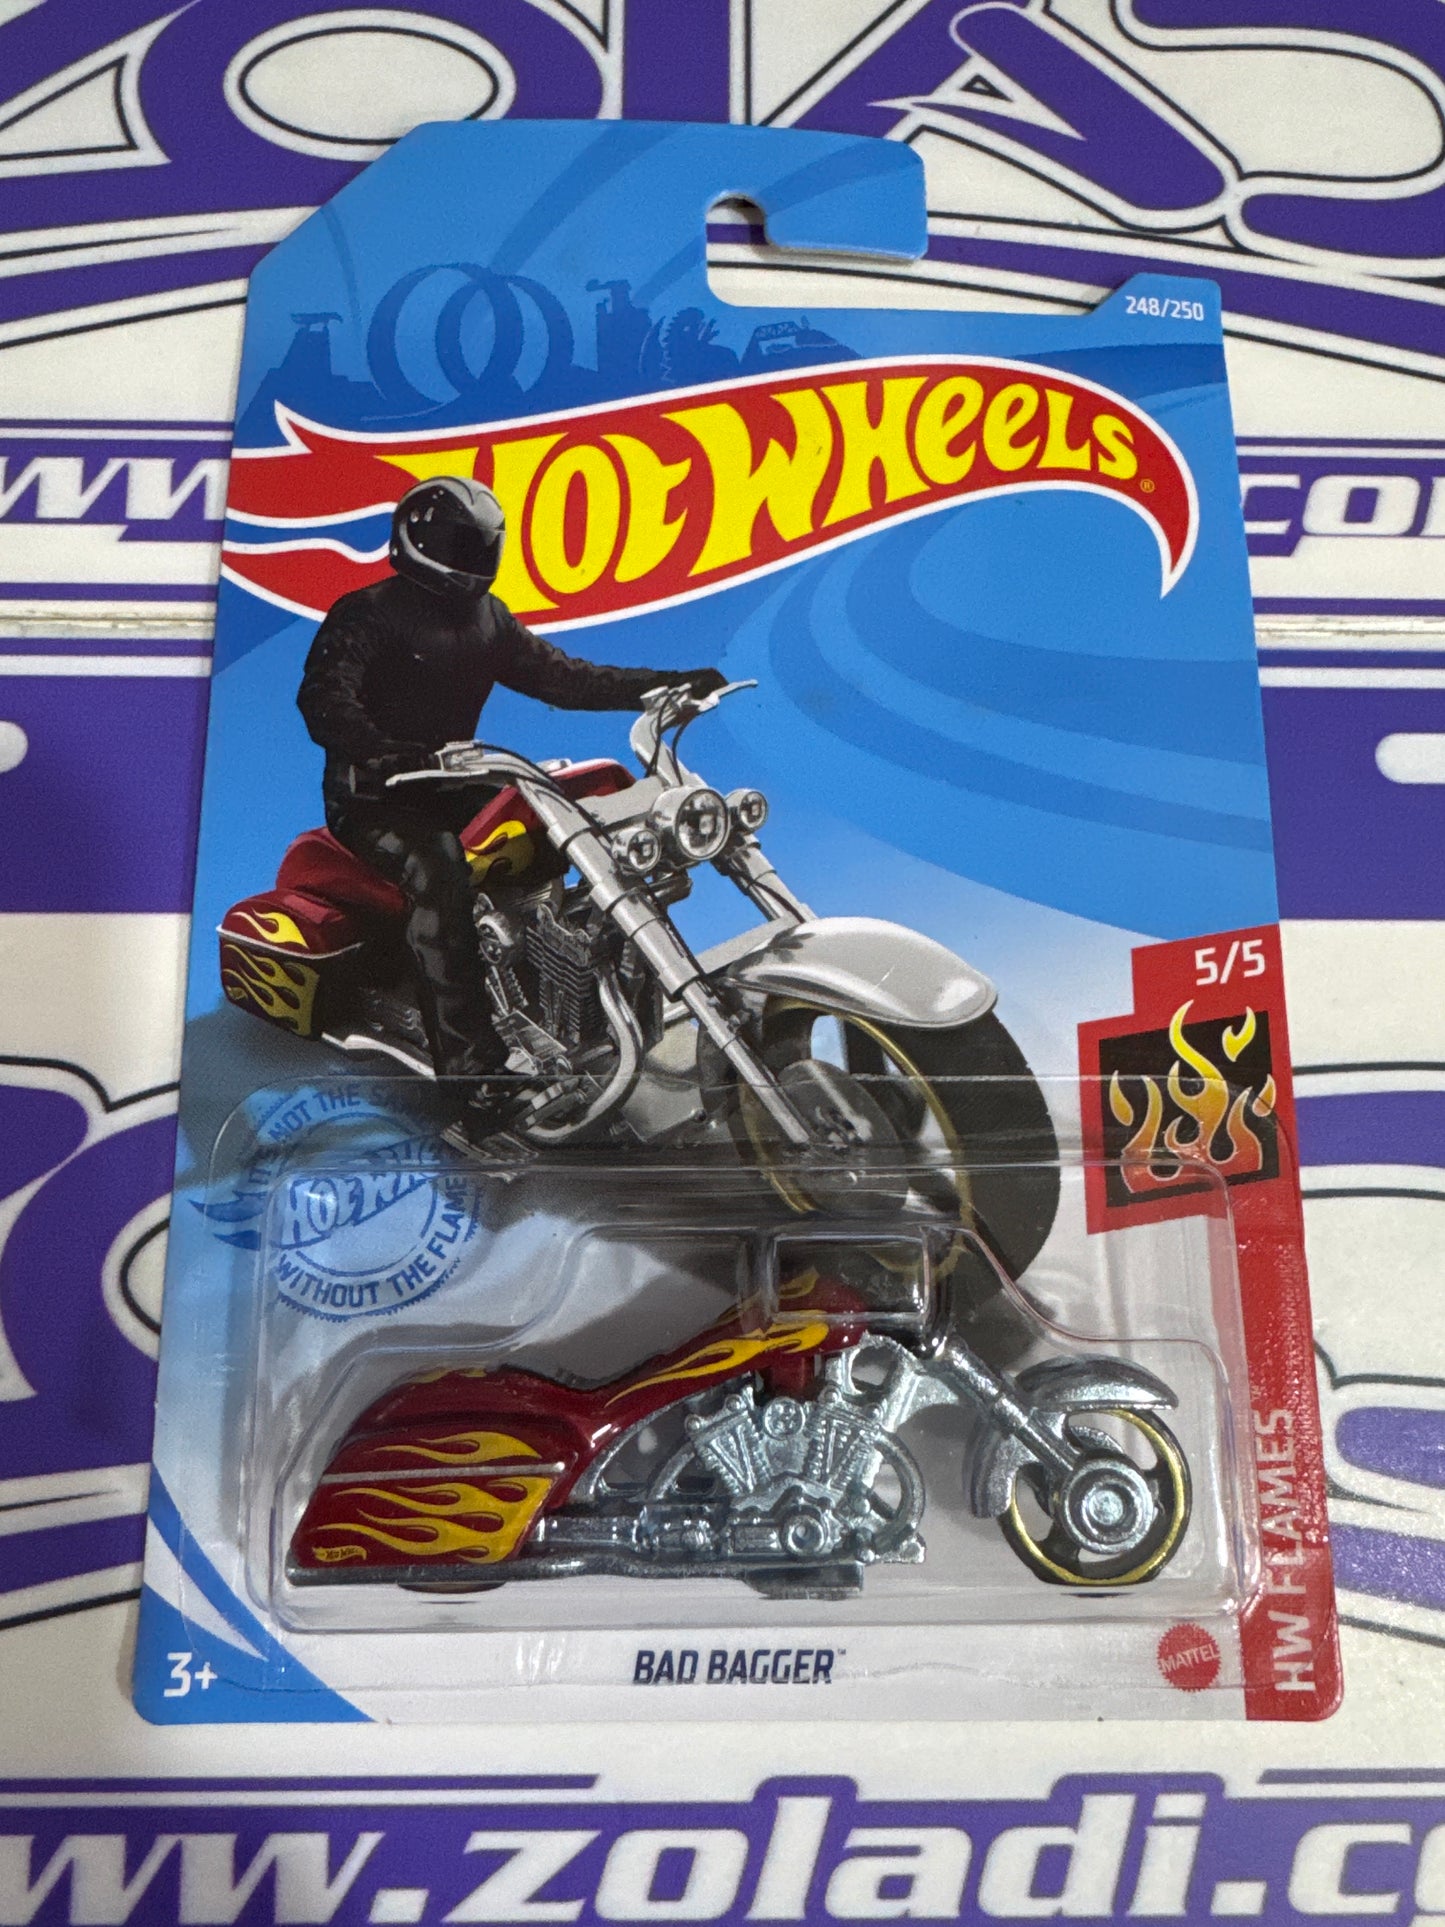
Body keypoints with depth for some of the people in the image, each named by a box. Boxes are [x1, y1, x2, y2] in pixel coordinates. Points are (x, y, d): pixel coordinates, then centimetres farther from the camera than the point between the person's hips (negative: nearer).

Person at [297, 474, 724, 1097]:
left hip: (450, 783, 8)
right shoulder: (367, 613, -7)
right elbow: (324, 698, -20)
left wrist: (666, 685, 4)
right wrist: (389, 755, -42)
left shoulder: (487, 617, 15)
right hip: (374, 796, -7)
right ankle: (467, 1059, -36)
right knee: (440, 872, -35)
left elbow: (557, 675, 13)